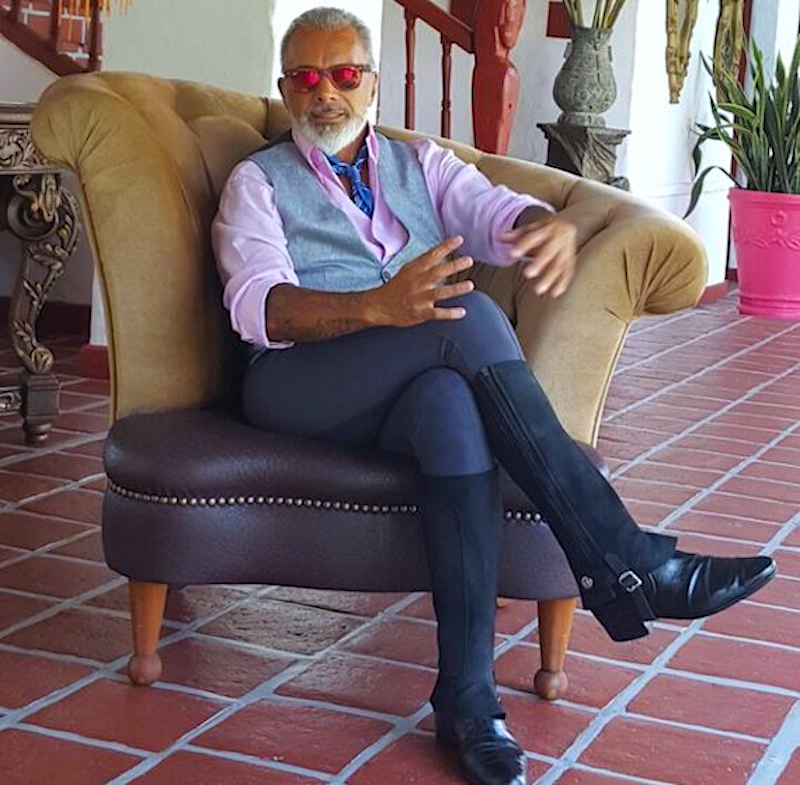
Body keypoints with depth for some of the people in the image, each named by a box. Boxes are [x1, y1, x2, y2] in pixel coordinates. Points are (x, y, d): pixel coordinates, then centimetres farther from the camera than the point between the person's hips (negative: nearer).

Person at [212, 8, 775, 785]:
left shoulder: (421, 163, 23)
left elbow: (497, 212, 1)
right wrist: (377, 306, -30)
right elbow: (258, 307, -10)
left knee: (449, 403, -37)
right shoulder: (257, 181, 11)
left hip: (416, 385, 3)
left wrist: (550, 225, -26)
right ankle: (619, 560, -34)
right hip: (300, 387, -3)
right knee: (468, 317, -31)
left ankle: (467, 693, -38)